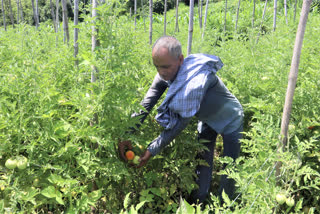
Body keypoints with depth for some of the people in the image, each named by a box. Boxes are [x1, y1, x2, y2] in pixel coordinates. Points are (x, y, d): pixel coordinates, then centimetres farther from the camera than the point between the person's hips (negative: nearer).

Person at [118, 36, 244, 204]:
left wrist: (152, 150, -37)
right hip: (206, 118, 6)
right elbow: (146, 104, -20)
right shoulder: (167, 72, -21)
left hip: (229, 120, -6)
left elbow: (181, 121, -39)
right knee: (202, 160, 17)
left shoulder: (197, 80, -44)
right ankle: (197, 201, 34)